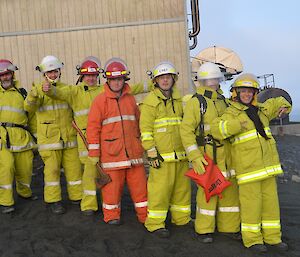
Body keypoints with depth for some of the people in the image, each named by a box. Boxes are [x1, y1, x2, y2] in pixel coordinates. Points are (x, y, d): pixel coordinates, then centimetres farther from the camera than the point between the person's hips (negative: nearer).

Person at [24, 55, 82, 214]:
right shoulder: (38, 89, -1)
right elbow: (29, 107, -20)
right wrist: (38, 91, -36)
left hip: (69, 136, 4)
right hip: (49, 138, -4)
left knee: (74, 167, 6)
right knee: (52, 169, -2)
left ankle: (77, 197, 19)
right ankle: (54, 201, 9)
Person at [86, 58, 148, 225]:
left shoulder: (130, 99, 12)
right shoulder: (100, 100, -3)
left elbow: (138, 122, 21)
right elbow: (93, 128, -5)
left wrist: (142, 145, 22)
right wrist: (94, 153, -8)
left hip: (133, 151, 4)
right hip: (111, 153, -4)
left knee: (139, 183, 7)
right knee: (112, 185, 4)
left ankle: (145, 215, 19)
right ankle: (112, 215, 23)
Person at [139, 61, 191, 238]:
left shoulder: (179, 101, 15)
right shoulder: (150, 102, -4)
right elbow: (146, 130, -9)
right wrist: (151, 153, -14)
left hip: (181, 154, 6)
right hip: (162, 155, -6)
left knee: (182, 186, 13)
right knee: (160, 188, -6)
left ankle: (182, 218, 27)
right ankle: (155, 223, 6)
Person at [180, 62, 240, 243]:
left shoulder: (222, 101, 14)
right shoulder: (195, 102, -7)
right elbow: (186, 130, -12)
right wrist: (195, 157, -18)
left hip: (226, 154, 7)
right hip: (206, 154, -6)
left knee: (230, 188, 10)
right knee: (207, 190, -3)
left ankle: (228, 226, 24)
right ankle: (204, 230, 13)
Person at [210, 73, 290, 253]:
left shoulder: (260, 110, 15)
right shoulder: (231, 114, -6)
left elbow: (276, 102, 32)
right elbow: (218, 129, -24)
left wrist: (283, 106, 9)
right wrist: (238, 124, -37)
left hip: (267, 163, 7)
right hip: (247, 166, -7)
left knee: (270, 200, 11)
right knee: (251, 202, -2)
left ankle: (272, 237, 24)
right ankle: (252, 239, 13)